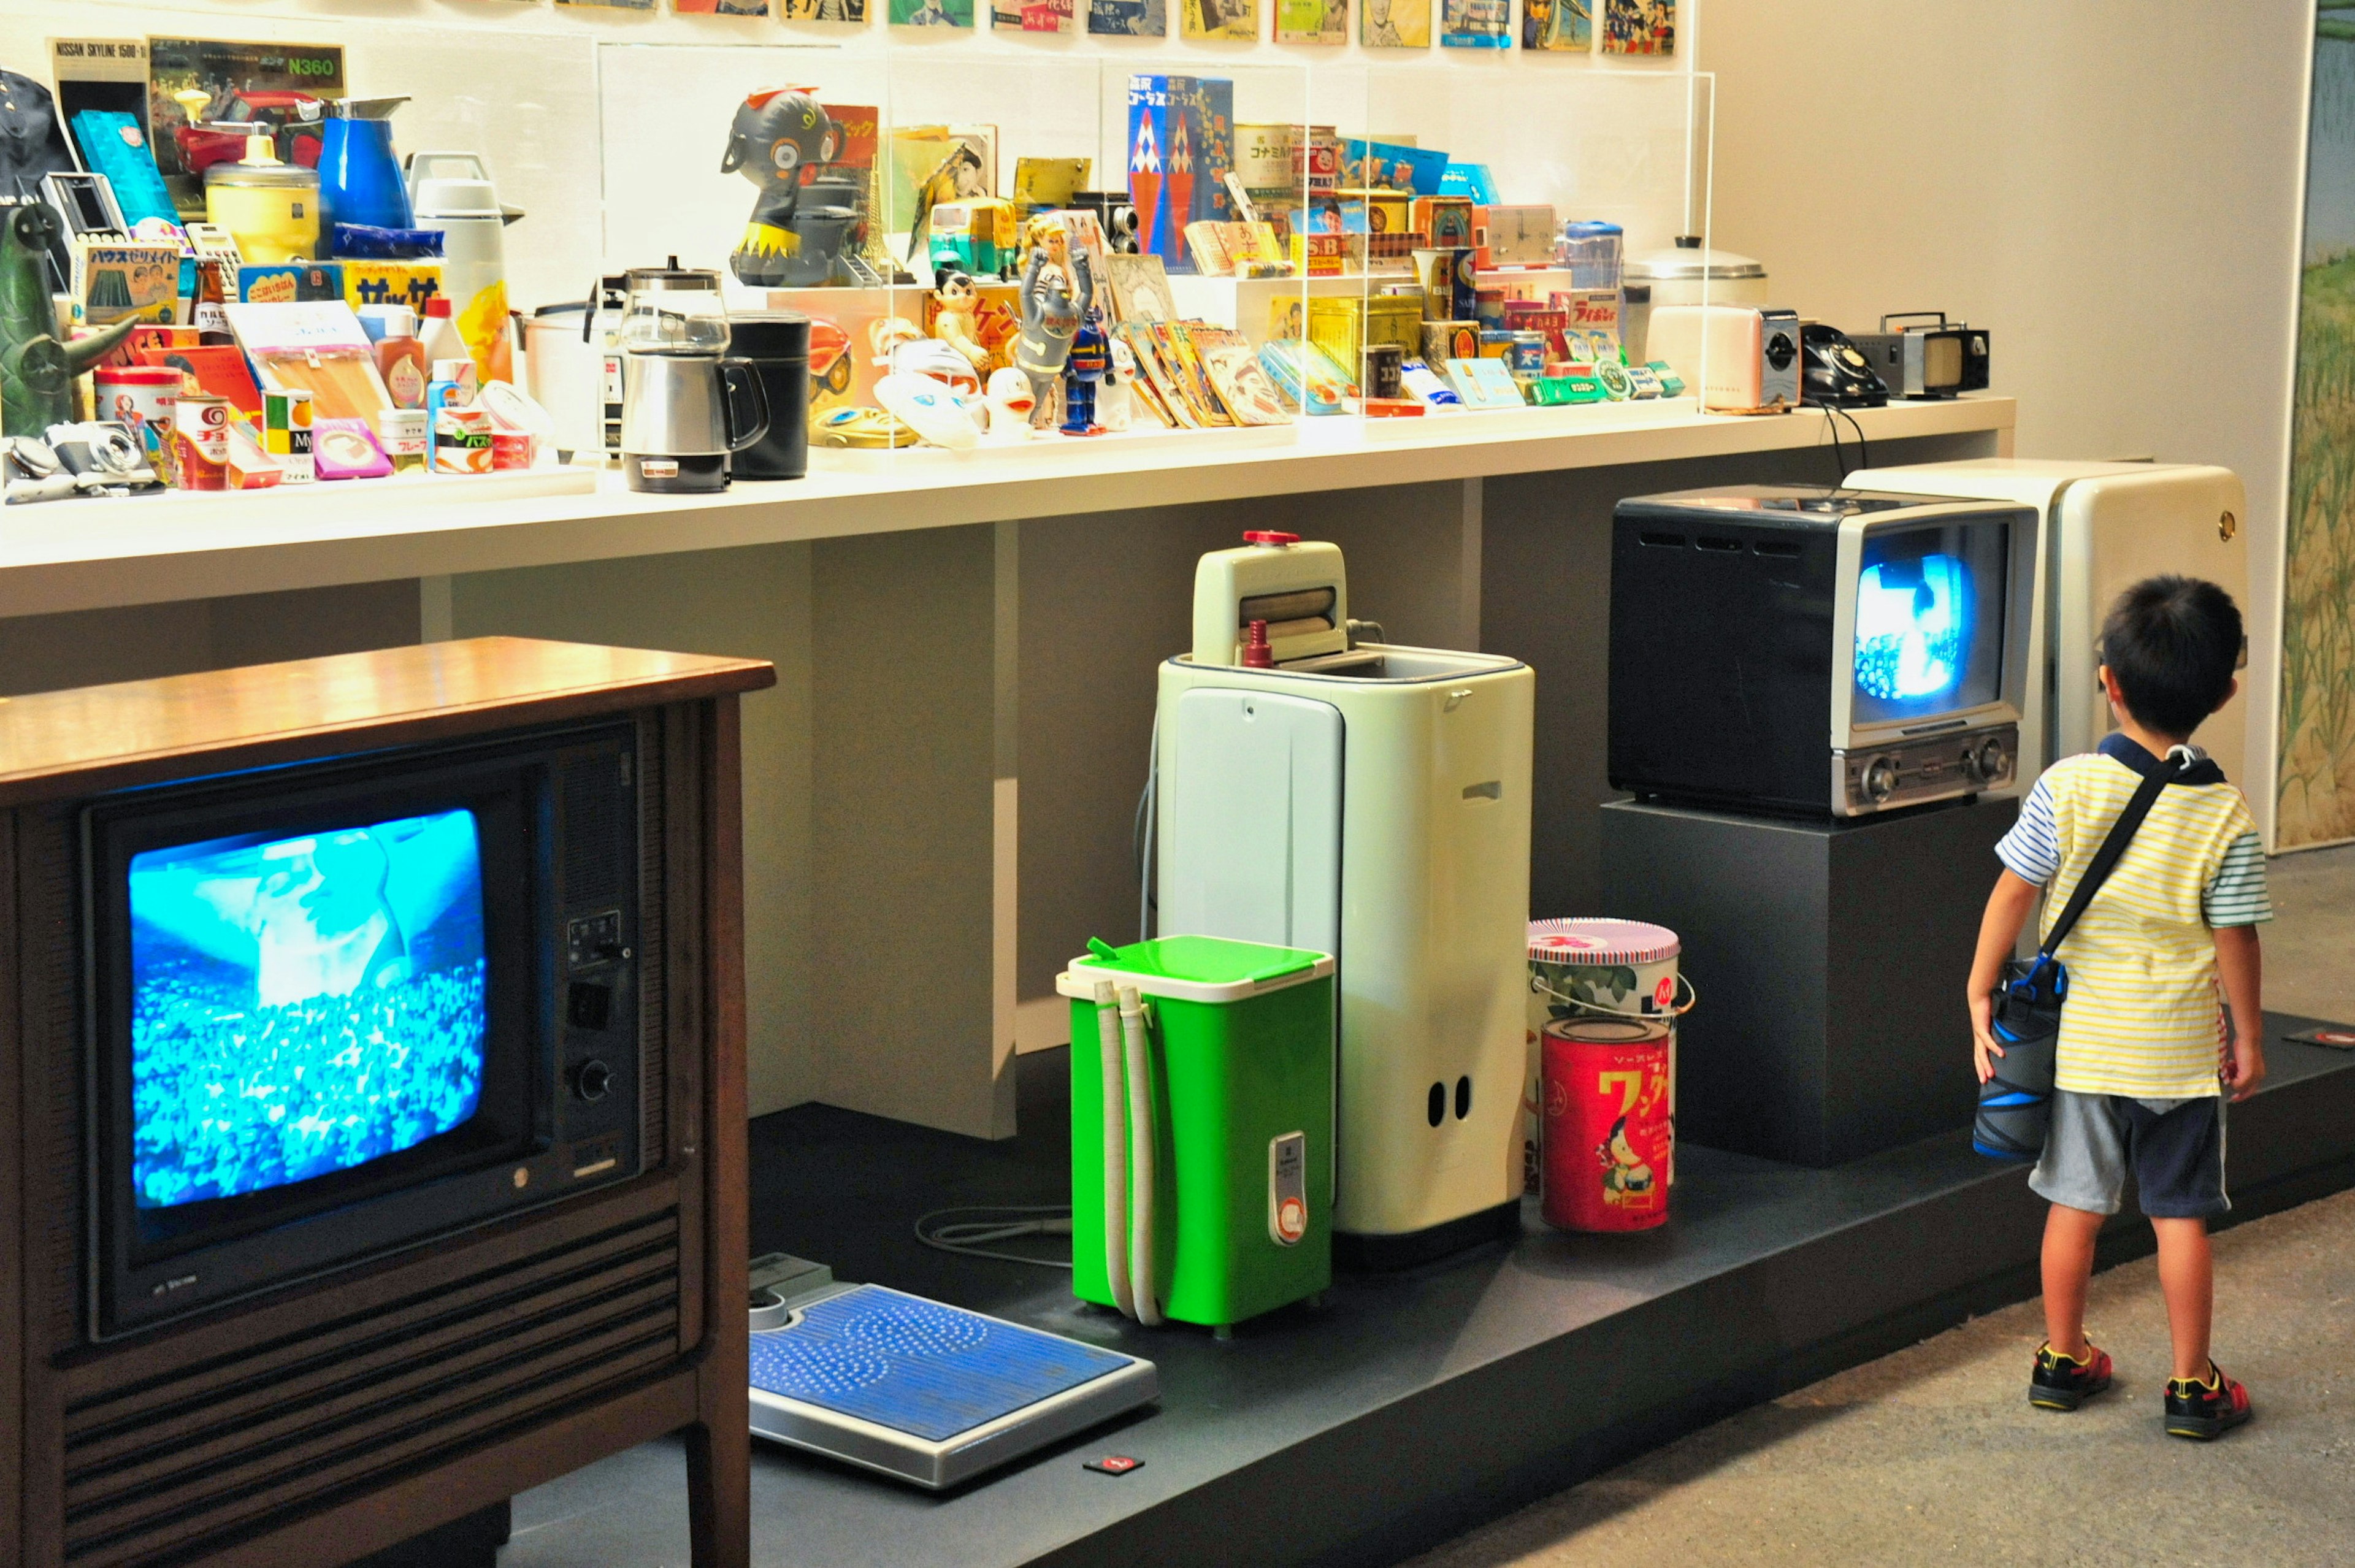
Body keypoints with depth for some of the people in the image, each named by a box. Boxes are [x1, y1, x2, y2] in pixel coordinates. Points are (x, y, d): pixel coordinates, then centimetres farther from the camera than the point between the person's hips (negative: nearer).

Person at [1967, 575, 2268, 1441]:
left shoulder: (2066, 787, -11)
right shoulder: (2226, 816, -11)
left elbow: (2012, 892, -7)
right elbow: (2235, 939, -6)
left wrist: (1981, 991, 4)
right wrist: (2248, 1036, 7)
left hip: (2080, 1037, 1)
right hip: (2180, 1046, -1)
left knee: (2077, 1202, 13)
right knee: (2181, 1214, 7)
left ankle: (2062, 1360, 25)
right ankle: (2192, 1385, 14)